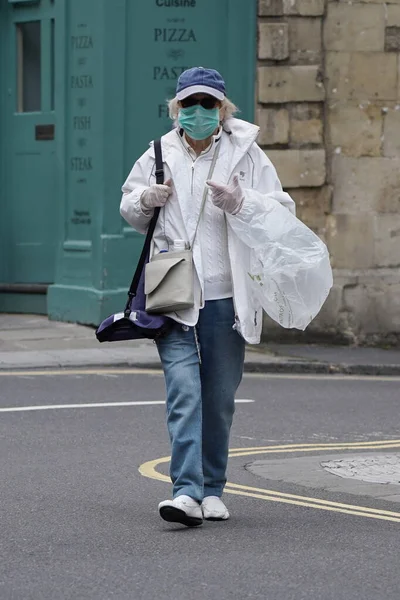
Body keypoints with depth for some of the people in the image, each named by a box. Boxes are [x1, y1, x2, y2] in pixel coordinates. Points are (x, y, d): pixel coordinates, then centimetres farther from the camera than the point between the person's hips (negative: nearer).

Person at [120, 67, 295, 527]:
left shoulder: (246, 154, 2)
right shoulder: (159, 156, 8)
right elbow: (129, 209, 22)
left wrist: (239, 203, -19)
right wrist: (144, 200, -1)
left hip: (226, 298, 0)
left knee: (219, 399, 8)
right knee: (184, 392, -13)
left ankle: (212, 490, 22)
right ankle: (187, 492, -19)